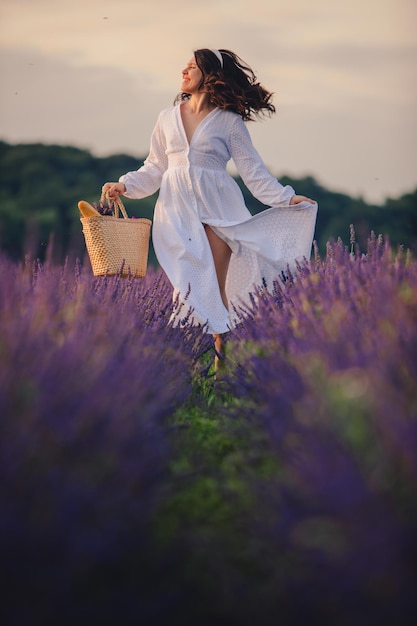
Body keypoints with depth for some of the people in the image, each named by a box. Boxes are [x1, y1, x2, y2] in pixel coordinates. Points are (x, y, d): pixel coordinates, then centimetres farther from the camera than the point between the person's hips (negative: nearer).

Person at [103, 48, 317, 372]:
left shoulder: (229, 121, 4)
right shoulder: (168, 118, 14)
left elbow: (253, 170, 3)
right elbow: (155, 168, 17)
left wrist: (286, 198, -6)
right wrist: (125, 185, 5)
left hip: (217, 207, -2)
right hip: (178, 208, 2)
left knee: (216, 286, -5)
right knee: (188, 282, -7)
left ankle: (220, 356, 1)